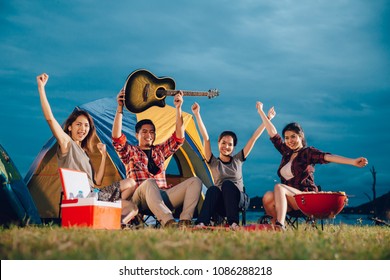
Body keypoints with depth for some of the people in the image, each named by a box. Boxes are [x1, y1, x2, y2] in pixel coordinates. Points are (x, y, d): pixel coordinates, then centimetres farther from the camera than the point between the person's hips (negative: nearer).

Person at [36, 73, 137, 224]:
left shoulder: (84, 152, 24)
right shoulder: (67, 143, 1)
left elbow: (97, 182, 17)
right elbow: (50, 118, -16)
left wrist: (103, 156, 11)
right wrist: (41, 88, -19)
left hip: (92, 194, 9)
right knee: (131, 207, -14)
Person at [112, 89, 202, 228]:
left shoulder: (160, 150, 25)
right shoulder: (130, 152, 14)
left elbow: (178, 138, 12)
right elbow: (117, 138, -5)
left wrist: (178, 108, 3)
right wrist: (120, 108, -13)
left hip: (163, 196, 5)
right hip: (141, 199, -4)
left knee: (195, 181, -15)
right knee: (149, 183, -40)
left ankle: (185, 220, -36)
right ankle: (168, 221, -59)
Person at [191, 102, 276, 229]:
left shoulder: (238, 160, 13)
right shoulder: (213, 162, 9)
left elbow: (253, 138, 11)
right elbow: (205, 138, 0)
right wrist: (197, 115, -7)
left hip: (237, 202, 1)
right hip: (221, 205, 0)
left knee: (227, 184, -30)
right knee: (212, 189, -32)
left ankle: (233, 223, -40)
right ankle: (201, 223, -49)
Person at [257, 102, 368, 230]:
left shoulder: (308, 152, 1)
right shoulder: (286, 153, 18)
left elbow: (328, 157, -15)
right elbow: (273, 133, 24)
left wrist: (353, 162, -30)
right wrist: (261, 112, 30)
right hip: (288, 199, 5)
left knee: (278, 187, -31)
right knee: (268, 197, -25)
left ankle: (280, 225, -47)